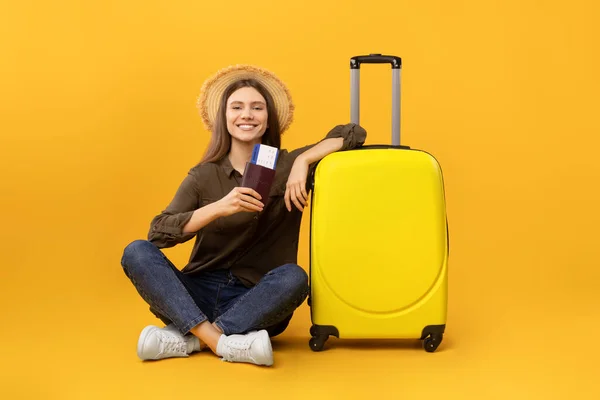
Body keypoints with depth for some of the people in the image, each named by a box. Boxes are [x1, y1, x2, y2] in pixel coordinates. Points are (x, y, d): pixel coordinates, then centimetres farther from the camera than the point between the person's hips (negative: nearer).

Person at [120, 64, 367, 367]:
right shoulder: (203, 176, 2)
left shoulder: (288, 167, 3)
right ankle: (221, 342, -34)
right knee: (137, 252, -21)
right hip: (198, 295, 1)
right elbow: (158, 233, -10)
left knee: (293, 277, -32)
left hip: (257, 303, -1)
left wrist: (303, 160, -15)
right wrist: (219, 208, -23)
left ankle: (186, 340, -27)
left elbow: (354, 134, 0)